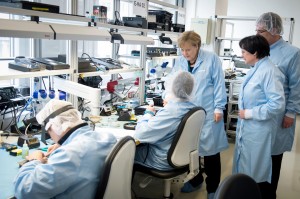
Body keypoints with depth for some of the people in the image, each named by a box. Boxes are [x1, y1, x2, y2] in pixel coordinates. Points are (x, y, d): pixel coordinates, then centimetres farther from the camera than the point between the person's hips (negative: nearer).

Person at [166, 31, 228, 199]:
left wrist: (219, 108, -10)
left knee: (210, 148, 5)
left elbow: (219, 84, -7)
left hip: (208, 112, -4)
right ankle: (195, 180, 35)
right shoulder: (180, 61, 7)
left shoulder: (212, 59, -6)